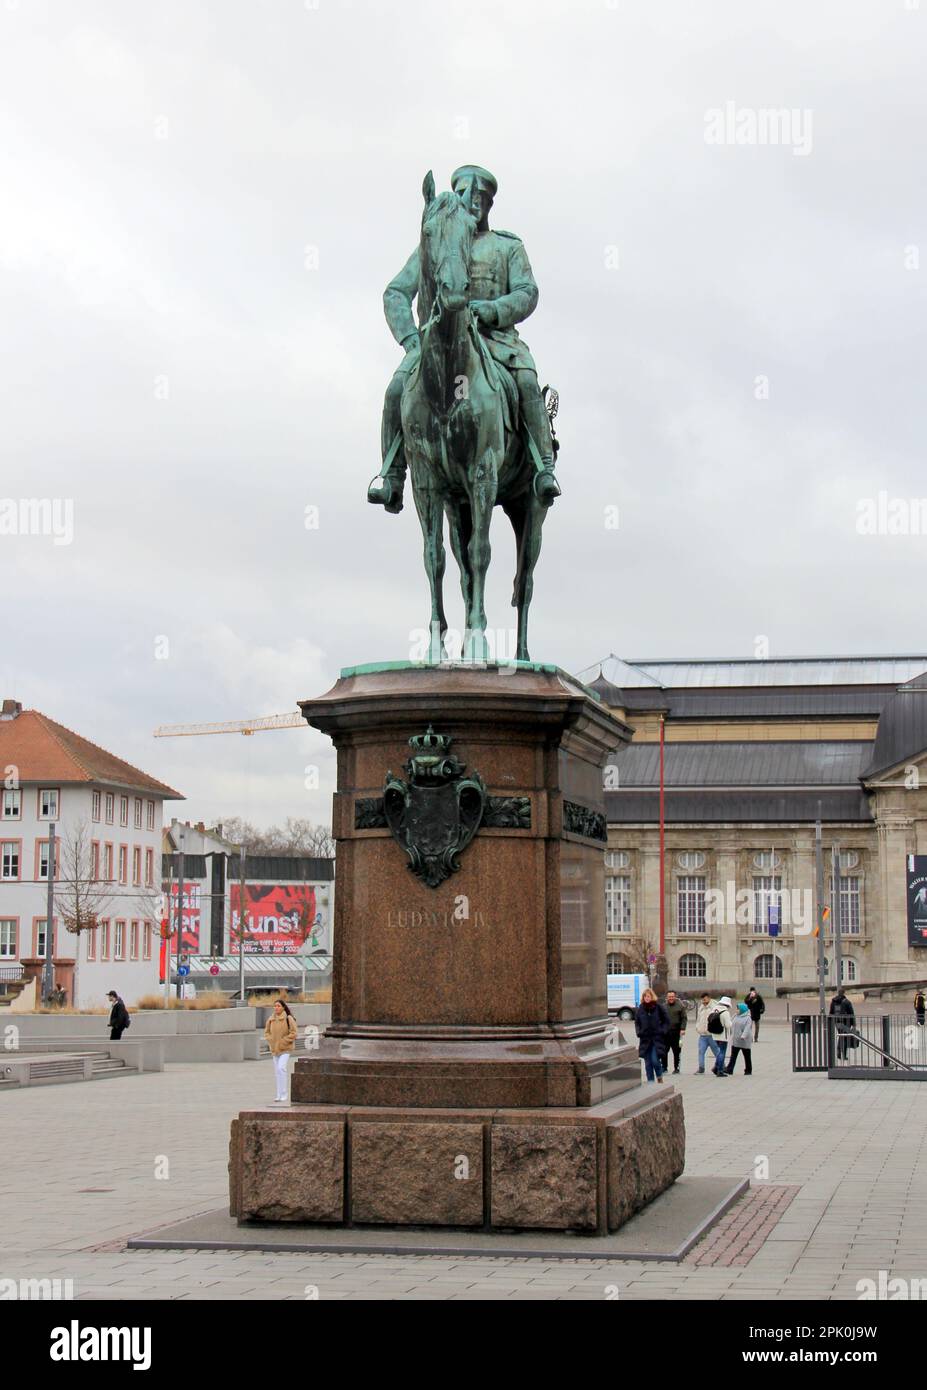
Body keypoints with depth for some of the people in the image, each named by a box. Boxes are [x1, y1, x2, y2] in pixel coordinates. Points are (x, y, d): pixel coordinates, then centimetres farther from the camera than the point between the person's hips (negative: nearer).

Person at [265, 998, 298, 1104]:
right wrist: (271, 1040, 0)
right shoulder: (271, 1019, 6)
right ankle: (279, 1096, 17)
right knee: (277, 1072, 9)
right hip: (275, 1049, 6)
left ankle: (283, 1095, -14)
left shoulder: (288, 1019, -9)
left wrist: (283, 1041, -15)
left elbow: (293, 1033, -10)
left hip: (285, 1049, -6)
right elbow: (267, 1032, 17)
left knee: (281, 1068, -21)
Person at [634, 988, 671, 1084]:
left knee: (655, 1060, -13)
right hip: (645, 1039, 3)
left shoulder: (659, 1007, -2)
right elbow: (637, 1022, 18)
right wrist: (638, 1032, 4)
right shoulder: (640, 1009, 7)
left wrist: (663, 1031, -7)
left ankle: (659, 1077, 11)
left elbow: (666, 1021, 4)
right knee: (648, 1063, 4)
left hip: (657, 1038, -3)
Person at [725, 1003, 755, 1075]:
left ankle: (748, 1071, 15)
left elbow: (747, 1028, -21)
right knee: (733, 1055, 0)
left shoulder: (748, 1018, -10)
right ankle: (729, 1070, -5)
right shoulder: (737, 1017, 12)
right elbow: (732, 1026, 19)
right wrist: (732, 1036, 18)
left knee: (747, 1056, 6)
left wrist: (743, 1036, -33)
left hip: (744, 1041, -6)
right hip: (735, 1041, 6)